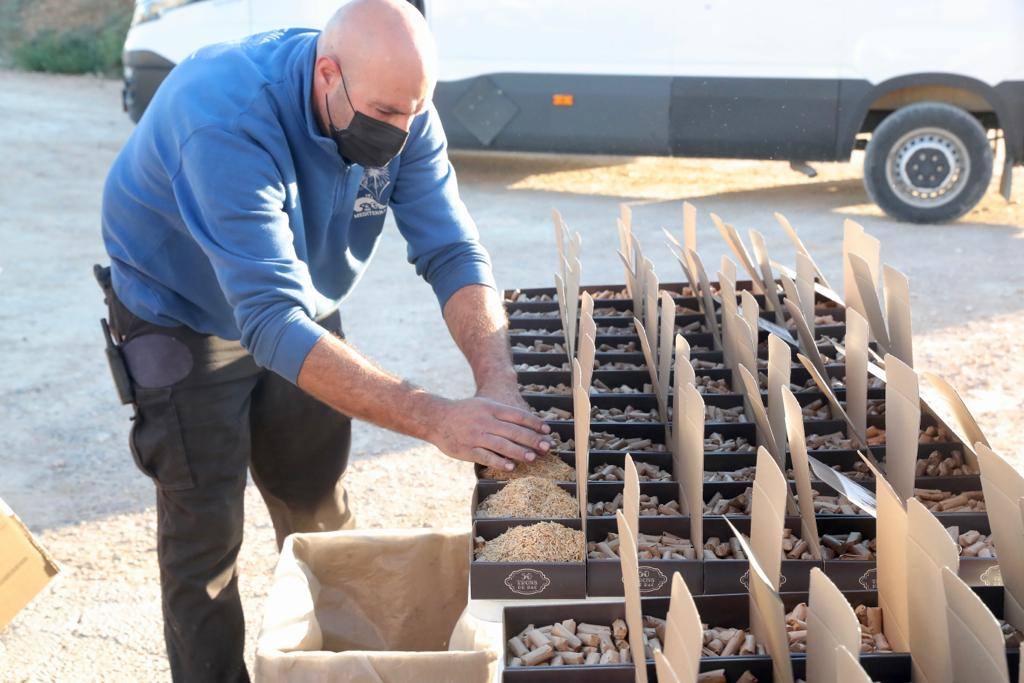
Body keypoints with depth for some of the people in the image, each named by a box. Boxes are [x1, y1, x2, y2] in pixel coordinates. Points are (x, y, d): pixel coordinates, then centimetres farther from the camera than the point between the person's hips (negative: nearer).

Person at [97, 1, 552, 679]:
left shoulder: (401, 112, -21)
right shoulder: (229, 120, -40)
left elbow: (453, 253, -21)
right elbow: (271, 321, -47)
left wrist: (499, 384, -38)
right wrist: (436, 420, -53)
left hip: (305, 310, 5)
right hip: (185, 321, -5)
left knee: (322, 519, 13)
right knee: (206, 532, -4)